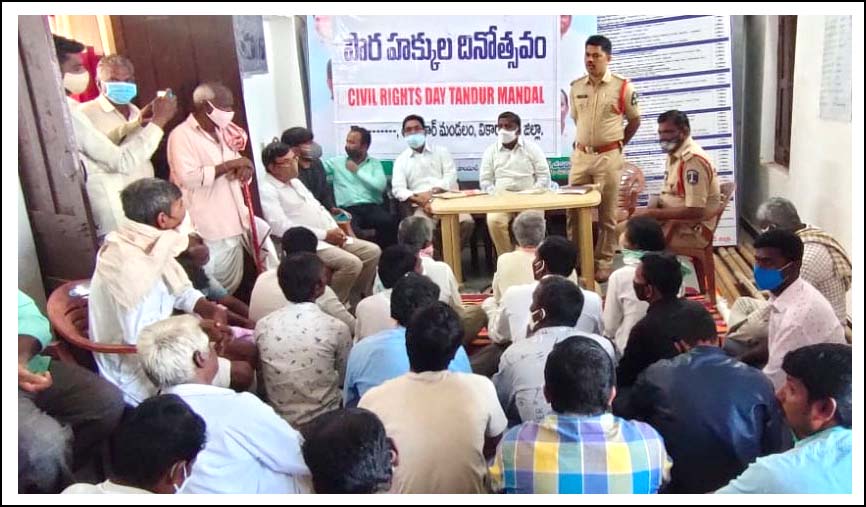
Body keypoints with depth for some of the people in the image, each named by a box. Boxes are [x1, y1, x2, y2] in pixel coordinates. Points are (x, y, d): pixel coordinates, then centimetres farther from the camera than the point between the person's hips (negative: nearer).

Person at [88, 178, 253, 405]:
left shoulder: (148, 244, -1)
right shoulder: (131, 266, -30)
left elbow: (181, 291, 11)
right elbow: (142, 340, -32)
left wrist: (211, 309, -9)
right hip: (139, 377, -9)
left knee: (248, 352, 7)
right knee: (242, 373, -12)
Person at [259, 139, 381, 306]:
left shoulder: (295, 181, 17)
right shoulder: (267, 191, -11)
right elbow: (282, 228, -21)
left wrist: (335, 229, 1)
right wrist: (325, 234, -18)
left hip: (329, 236, 9)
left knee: (373, 251, 0)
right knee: (352, 263, -27)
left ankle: (357, 299, 12)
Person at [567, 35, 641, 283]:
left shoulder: (622, 87, -7)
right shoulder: (576, 87, 5)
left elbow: (635, 120, 5)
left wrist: (616, 144, 10)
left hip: (608, 157, -4)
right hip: (580, 155, 4)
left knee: (606, 214, 4)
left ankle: (603, 263, 14)